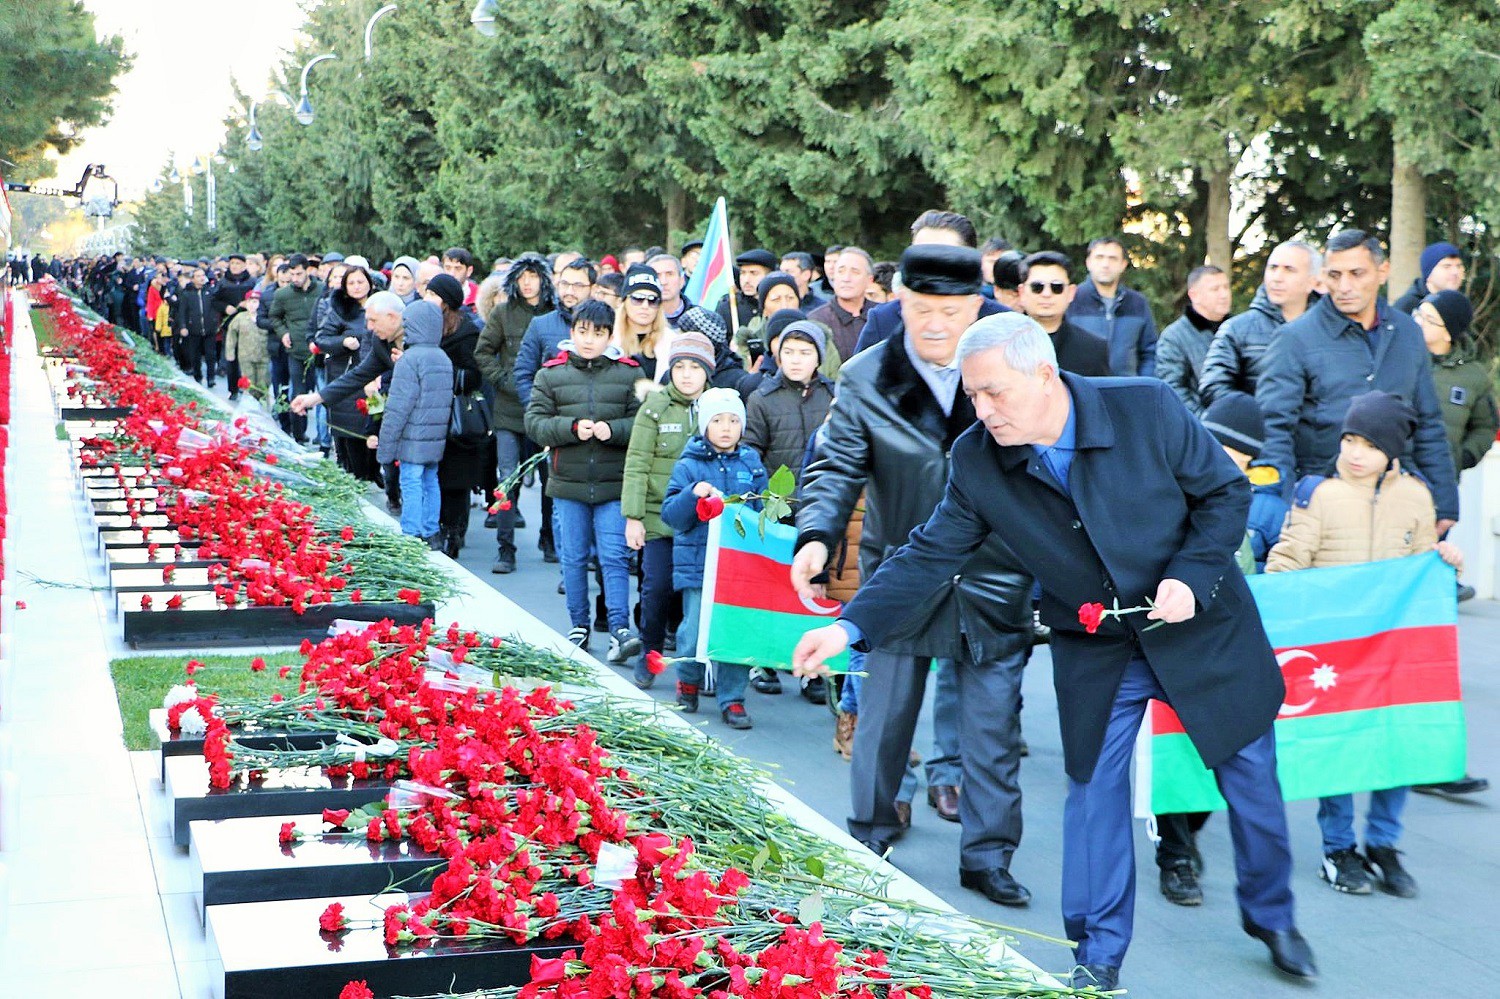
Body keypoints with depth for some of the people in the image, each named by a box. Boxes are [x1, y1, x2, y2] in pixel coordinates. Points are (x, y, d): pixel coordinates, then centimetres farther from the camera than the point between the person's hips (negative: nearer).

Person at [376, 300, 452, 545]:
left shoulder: (409, 359, -13)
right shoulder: (444, 358, 12)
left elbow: (399, 406, -15)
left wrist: (385, 445, -10)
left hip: (413, 440, -8)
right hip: (436, 440, 8)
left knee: (411, 485, -4)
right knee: (430, 482, 14)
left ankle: (412, 535, -4)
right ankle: (431, 533, 20)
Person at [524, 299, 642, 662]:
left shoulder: (629, 374, 3)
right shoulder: (551, 374, 5)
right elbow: (535, 422, -1)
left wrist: (612, 429, -19)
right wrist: (573, 427, -15)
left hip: (614, 484, -2)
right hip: (568, 483, 2)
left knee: (614, 557, -7)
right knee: (573, 558, 10)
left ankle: (619, 629, -7)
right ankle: (579, 626, 22)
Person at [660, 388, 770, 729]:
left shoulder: (752, 464, 10)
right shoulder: (688, 466, 1)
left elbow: (765, 510, 14)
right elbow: (671, 515, -3)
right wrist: (693, 494, -19)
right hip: (698, 563, -2)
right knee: (695, 633, -4)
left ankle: (732, 699, 11)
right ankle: (688, 680, 25)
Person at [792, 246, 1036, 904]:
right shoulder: (866, 379, -6)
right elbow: (836, 467, -9)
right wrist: (816, 535, -26)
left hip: (993, 580, 0)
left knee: (992, 722, 6)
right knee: (885, 711, 11)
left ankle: (987, 855, 19)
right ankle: (868, 838, 29)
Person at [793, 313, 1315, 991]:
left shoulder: (1147, 408, -22)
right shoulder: (976, 463, -15)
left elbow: (1226, 491, -11)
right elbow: (930, 555, -10)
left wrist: (1190, 578, -23)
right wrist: (851, 624, -21)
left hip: (1199, 626, -1)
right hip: (1096, 651, 1)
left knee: (1250, 773, 11)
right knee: (1093, 790, 4)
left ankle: (1271, 916, 36)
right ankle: (1099, 957, 20)